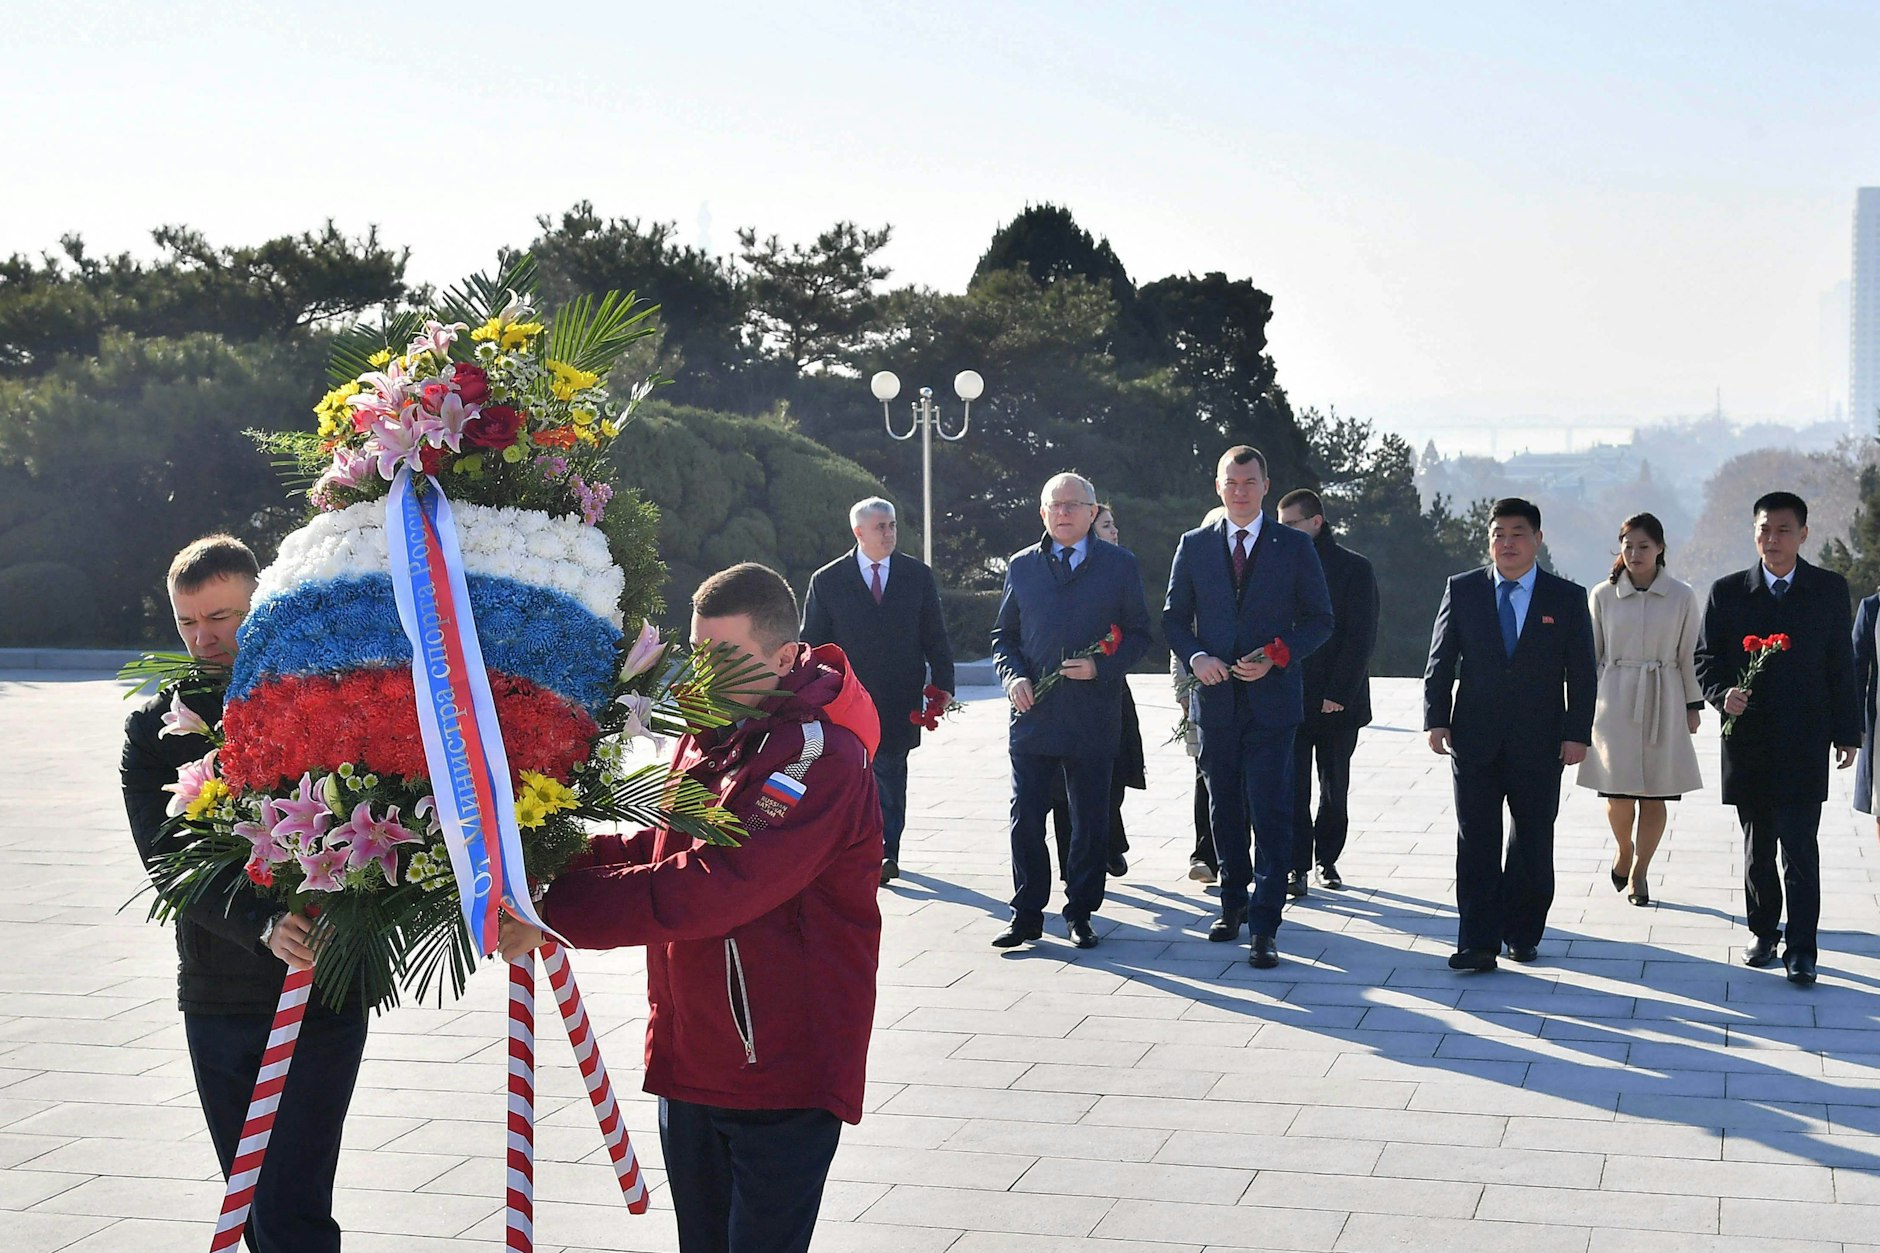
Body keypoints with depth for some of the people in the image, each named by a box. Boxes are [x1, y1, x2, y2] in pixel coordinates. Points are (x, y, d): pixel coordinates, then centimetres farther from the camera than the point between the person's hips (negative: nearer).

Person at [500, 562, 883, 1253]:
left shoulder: (823, 760, -20)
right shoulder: (711, 734, 10)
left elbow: (708, 886, -27)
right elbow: (661, 849, 13)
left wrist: (552, 910, -26)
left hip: (781, 1073, -8)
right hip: (692, 1060, 8)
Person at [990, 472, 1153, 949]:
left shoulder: (1120, 565, 5)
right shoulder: (1021, 566, 10)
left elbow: (1139, 634, 5)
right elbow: (1003, 634, 15)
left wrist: (1101, 667, -12)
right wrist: (1012, 677, -4)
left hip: (1093, 716, -1)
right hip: (1032, 713, 1)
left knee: (1090, 821, 6)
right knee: (1025, 819, 1)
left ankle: (1080, 914, 18)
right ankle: (1027, 914, 11)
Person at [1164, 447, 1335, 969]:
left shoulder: (1294, 547, 2)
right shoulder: (1194, 546, 8)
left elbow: (1319, 619, 3)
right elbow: (1174, 618, 11)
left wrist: (1277, 657, -12)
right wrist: (1195, 657, -8)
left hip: (1271, 697, -3)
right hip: (1215, 696, 3)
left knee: (1270, 812, -9)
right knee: (1224, 808, 13)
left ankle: (1264, 926, -8)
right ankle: (1233, 904, 29)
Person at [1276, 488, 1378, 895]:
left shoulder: (1355, 568, -1)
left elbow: (1361, 638, -5)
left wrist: (1338, 694, -12)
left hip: (1338, 702, -1)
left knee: (1335, 789, 8)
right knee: (1293, 788, -4)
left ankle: (1326, 859, 23)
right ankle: (1298, 866, 0)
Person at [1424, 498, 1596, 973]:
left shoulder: (1568, 598, 3)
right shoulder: (1462, 590, 5)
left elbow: (1583, 673, 3)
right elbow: (1440, 661, 6)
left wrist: (1577, 734, -4)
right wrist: (1437, 719, -3)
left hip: (1539, 742, 0)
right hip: (1475, 739, 0)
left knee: (1533, 843, 6)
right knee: (1476, 842, -2)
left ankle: (1522, 933, 20)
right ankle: (1477, 942, -1)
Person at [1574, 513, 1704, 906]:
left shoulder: (1682, 597, 0)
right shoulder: (1603, 595, 1)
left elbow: (1690, 655, 6)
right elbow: (1590, 654, 7)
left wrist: (1693, 707, 7)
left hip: (1663, 703, 0)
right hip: (1615, 701, 0)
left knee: (1654, 796, 2)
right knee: (1620, 793, -6)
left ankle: (1639, 871, 19)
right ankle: (1623, 850, 25)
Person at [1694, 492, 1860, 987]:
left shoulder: (1830, 589, 3)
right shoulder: (1727, 592, 4)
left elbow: (1842, 666, 5)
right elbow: (1706, 658, 8)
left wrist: (1846, 733, 4)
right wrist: (1723, 693, -13)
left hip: (1804, 743, -2)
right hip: (1747, 739, 2)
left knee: (1800, 848, -7)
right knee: (1757, 847, 12)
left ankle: (1800, 948, -3)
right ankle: (1763, 934, 24)